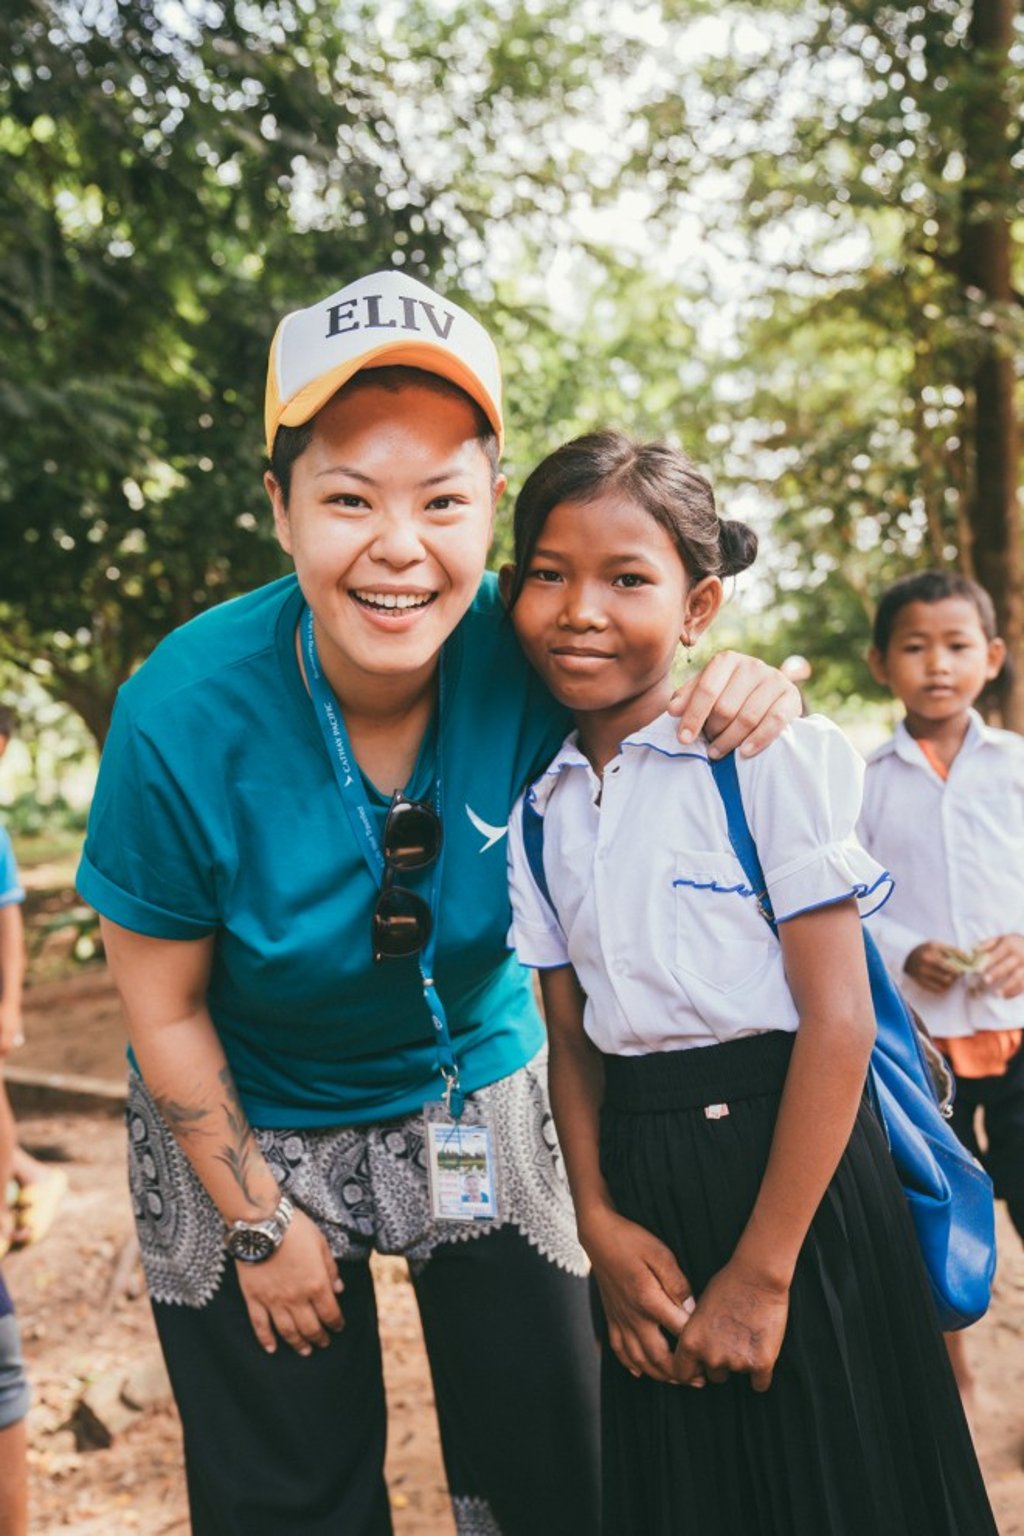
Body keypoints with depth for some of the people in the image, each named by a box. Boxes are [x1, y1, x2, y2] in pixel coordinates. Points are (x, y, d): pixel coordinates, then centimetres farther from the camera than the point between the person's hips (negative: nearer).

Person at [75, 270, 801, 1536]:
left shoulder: (528, 657, -22)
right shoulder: (185, 716, -26)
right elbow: (163, 1011, -14)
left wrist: (737, 697, -28)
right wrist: (259, 1222, -6)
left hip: (476, 1096, 2)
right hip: (249, 1128, -1)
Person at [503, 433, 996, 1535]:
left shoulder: (768, 751, -12)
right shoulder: (539, 804, 5)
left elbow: (837, 1019, -14)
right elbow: (569, 1033, 7)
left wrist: (764, 1272, -14)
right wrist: (598, 1218, -7)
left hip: (789, 1165, -5)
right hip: (640, 1184, 5)